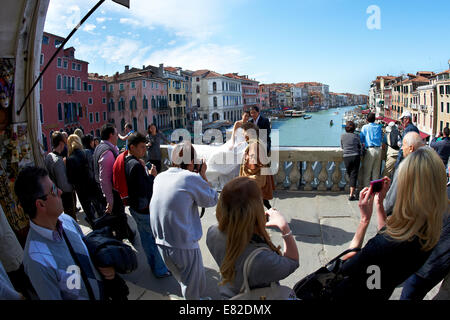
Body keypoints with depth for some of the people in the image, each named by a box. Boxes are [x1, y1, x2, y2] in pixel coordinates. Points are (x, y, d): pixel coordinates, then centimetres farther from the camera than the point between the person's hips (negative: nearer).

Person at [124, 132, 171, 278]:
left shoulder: (126, 162, 5)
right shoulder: (136, 165, -26)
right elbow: (145, 191, -28)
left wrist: (144, 169, 2)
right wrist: (151, 175, -17)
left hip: (135, 208, 10)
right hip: (145, 210, -10)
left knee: (146, 238, 21)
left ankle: (154, 265, 37)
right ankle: (160, 270, 18)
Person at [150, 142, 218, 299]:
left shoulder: (160, 177, 1)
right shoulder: (192, 178, -19)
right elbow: (212, 200, -5)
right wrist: (203, 175, 2)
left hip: (161, 244, 7)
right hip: (184, 246, -7)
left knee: (183, 280, 29)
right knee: (194, 290, 16)